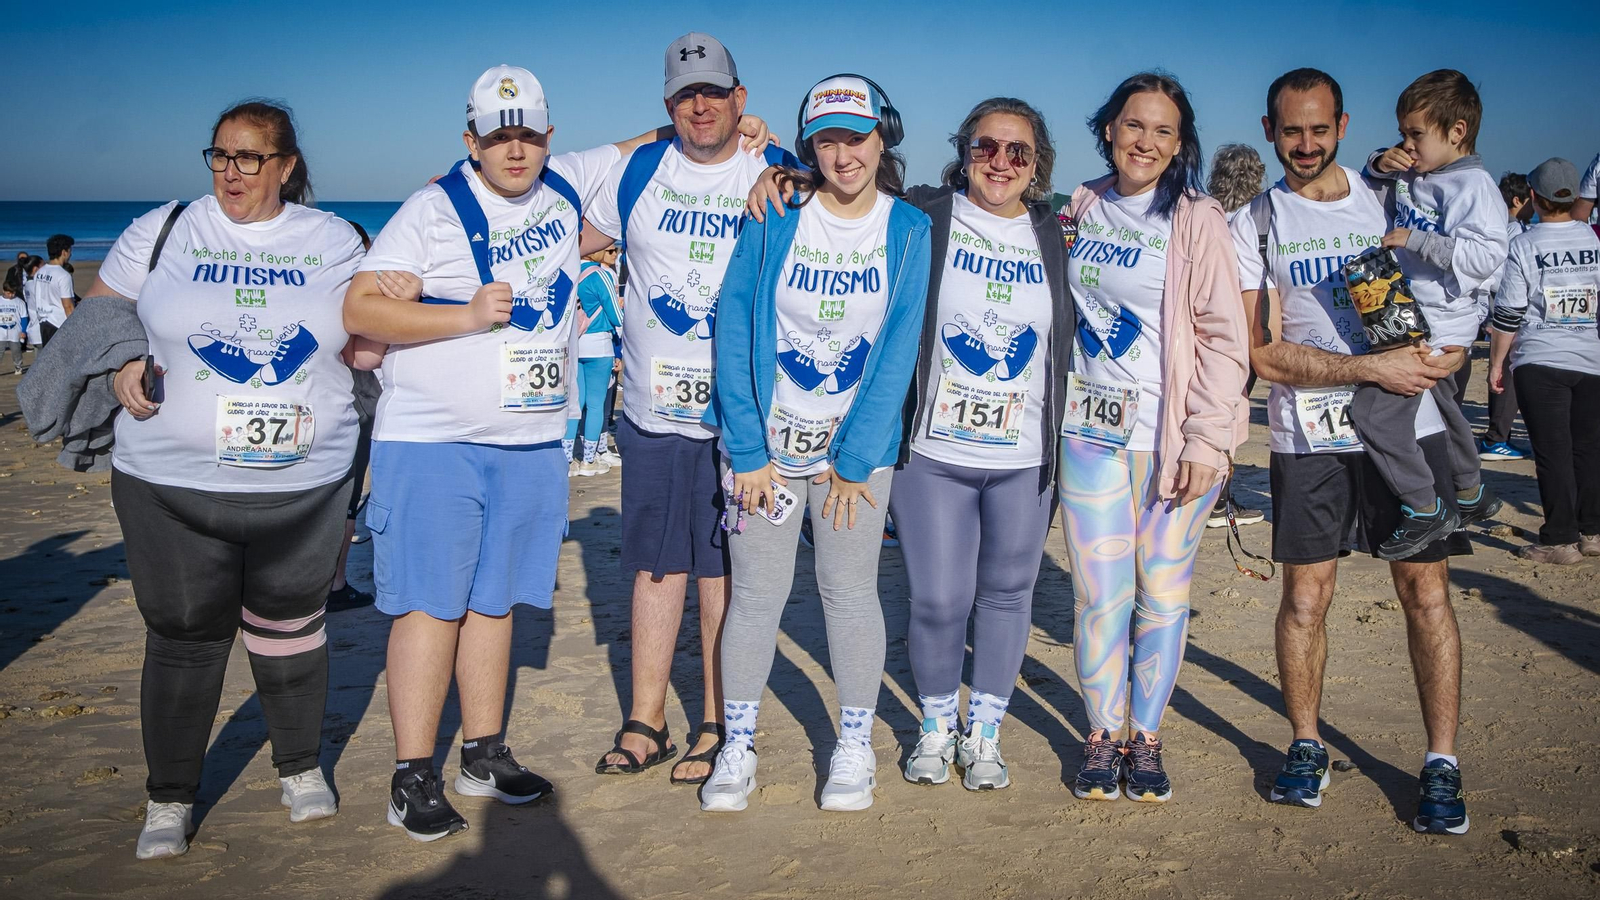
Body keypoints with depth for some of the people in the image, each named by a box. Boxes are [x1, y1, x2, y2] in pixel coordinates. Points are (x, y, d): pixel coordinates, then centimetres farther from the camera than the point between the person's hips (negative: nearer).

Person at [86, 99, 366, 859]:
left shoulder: (335, 242, 5)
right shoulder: (161, 232, 2)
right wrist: (121, 366, -12)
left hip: (304, 485, 1)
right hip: (172, 485, -1)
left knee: (290, 627, 14)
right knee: (183, 637, 6)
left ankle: (301, 768, 34)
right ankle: (169, 798, 24)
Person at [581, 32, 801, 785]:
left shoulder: (780, 177, 1)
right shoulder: (638, 171, 7)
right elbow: (570, 238, 19)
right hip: (652, 409, 2)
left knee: (724, 572, 4)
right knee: (656, 567, 9)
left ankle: (717, 727, 17)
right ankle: (646, 724, 20)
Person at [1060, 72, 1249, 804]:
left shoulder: (1197, 220, -4)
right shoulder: (1081, 209, 9)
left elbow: (1225, 337, -6)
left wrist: (1206, 441, -13)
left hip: (1173, 436, -3)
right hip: (1090, 431, 3)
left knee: (1164, 593, 4)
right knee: (1100, 594, 2)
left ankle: (1145, 738, 20)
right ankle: (1100, 737, 17)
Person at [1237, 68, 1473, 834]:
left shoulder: (1390, 200, 9)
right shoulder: (1254, 226, 3)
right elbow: (1266, 355, -6)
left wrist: (1449, 349, -7)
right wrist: (1373, 368, -16)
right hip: (1308, 435, -1)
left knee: (1425, 589, 0)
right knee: (1306, 595, 4)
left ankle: (1442, 763, 11)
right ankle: (1306, 746, 22)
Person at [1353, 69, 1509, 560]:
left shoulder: (1473, 185, -17)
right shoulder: (1410, 175, 7)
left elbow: (1485, 257, -27)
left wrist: (1414, 240, -27)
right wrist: (1380, 164, 2)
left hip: (1438, 328, -10)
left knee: (1374, 408, -18)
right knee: (1440, 409, 25)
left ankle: (1424, 510, -9)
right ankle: (1471, 495, 44)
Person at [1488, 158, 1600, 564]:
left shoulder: (1524, 246, -9)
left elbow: (1508, 315, -8)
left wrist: (1497, 363, 2)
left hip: (1540, 362, -4)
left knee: (1553, 452, 0)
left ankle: (1560, 540, 2)